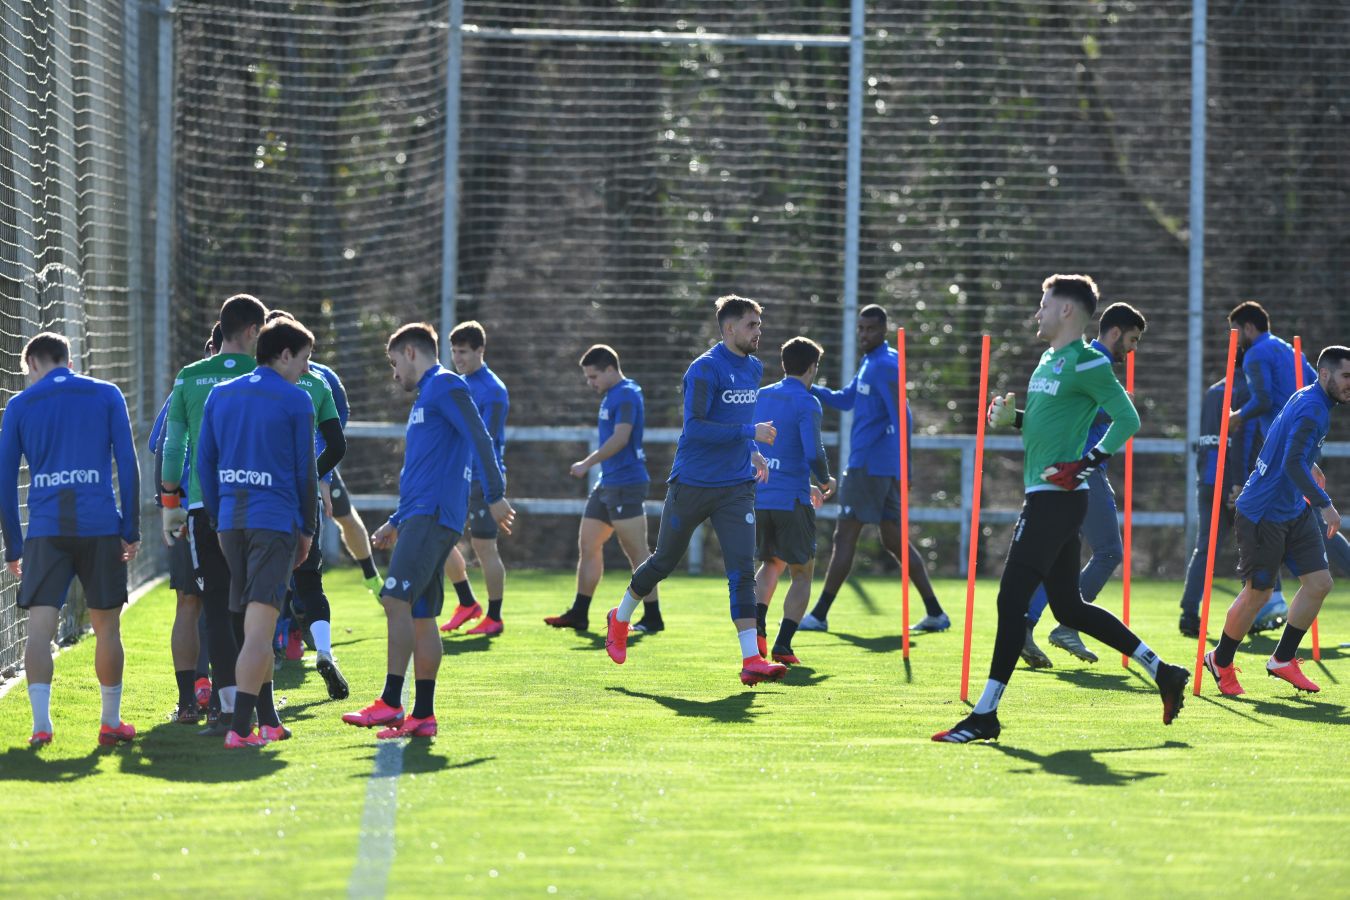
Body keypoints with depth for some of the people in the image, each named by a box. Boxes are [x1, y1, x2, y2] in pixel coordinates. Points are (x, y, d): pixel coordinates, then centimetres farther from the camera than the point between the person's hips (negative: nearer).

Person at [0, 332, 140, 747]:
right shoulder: (107, 395, 9)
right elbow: (127, 464, 3)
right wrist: (132, 530, 7)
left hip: (45, 530, 0)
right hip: (100, 527, 0)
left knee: (40, 628, -3)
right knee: (107, 627, 10)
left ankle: (41, 723, -15)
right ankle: (111, 722, 17)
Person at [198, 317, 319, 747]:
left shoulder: (219, 395, 12)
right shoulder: (295, 400, -3)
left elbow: (205, 463, 13)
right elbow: (305, 471, 0)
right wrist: (307, 530, 10)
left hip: (231, 520, 6)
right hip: (275, 522, -6)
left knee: (254, 626, 17)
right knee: (260, 628, -9)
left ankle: (268, 721, 22)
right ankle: (240, 728, -17)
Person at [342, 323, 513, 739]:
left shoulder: (445, 385, -3)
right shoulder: (425, 397, 27)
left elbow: (479, 437, -15)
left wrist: (495, 495, -22)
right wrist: (396, 522, 31)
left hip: (433, 515, -10)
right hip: (419, 517, 10)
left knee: (396, 599, -19)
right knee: (420, 615, 7)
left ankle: (391, 702, -23)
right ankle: (422, 716, 6)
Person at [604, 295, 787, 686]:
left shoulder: (753, 369, 10)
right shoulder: (705, 369, -15)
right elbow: (694, 426, -23)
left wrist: (751, 451, 10)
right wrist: (750, 432, -24)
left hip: (736, 488, 5)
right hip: (692, 484, -5)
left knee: (742, 568, -9)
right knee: (664, 561, 11)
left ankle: (752, 660, -14)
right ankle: (620, 618, 38)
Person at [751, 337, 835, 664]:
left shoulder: (760, 397, 12)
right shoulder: (806, 402, -8)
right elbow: (813, 453, -19)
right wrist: (826, 482, 3)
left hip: (758, 498, 6)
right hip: (791, 499, -6)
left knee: (771, 563, 24)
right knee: (803, 573, 7)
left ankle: (758, 625, 1)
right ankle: (783, 645, -4)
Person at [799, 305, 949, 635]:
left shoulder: (885, 366, -13)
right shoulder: (870, 363, 17)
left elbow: (901, 418, -19)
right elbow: (845, 400, 26)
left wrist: (900, 468, -22)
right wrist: (810, 388, 10)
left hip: (869, 466, -10)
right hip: (881, 468, 10)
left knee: (845, 537, -5)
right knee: (894, 540, 10)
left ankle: (819, 615, -2)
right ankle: (935, 613, 8)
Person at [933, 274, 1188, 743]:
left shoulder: (1086, 362, -11)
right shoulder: (1049, 361, 18)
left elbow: (1127, 418, -16)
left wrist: (1086, 463, -23)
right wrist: (1013, 417, 12)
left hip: (1057, 498, -10)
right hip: (1045, 497, 10)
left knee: (1011, 599, -9)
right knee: (1069, 608, 13)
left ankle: (985, 714, -6)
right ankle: (1163, 673, 19)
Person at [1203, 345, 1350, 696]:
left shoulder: (1308, 401, 10)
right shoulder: (1311, 409, -21)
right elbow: (1293, 464, -32)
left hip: (1294, 510, 10)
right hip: (1263, 514, -10)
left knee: (1319, 582, 2)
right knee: (1258, 593, -1)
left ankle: (1282, 660, 15)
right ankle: (1221, 662, 20)